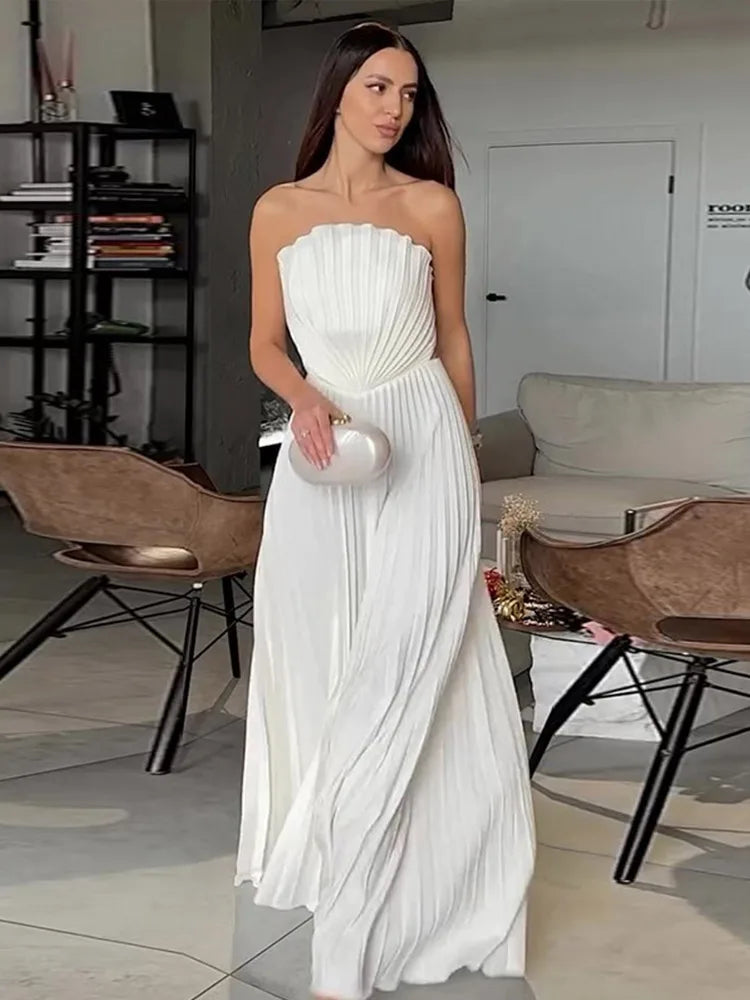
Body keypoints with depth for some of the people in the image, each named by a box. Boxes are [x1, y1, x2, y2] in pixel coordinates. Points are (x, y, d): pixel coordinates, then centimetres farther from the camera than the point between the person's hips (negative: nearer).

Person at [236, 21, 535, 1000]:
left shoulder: (433, 205, 3)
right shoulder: (278, 211, 7)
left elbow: (453, 340, 10)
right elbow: (265, 343, 9)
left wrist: (465, 460, 14)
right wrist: (304, 398, -13)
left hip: (421, 444, -2)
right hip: (321, 450, 3)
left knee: (396, 682, -8)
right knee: (319, 664, 10)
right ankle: (322, 856, 32)